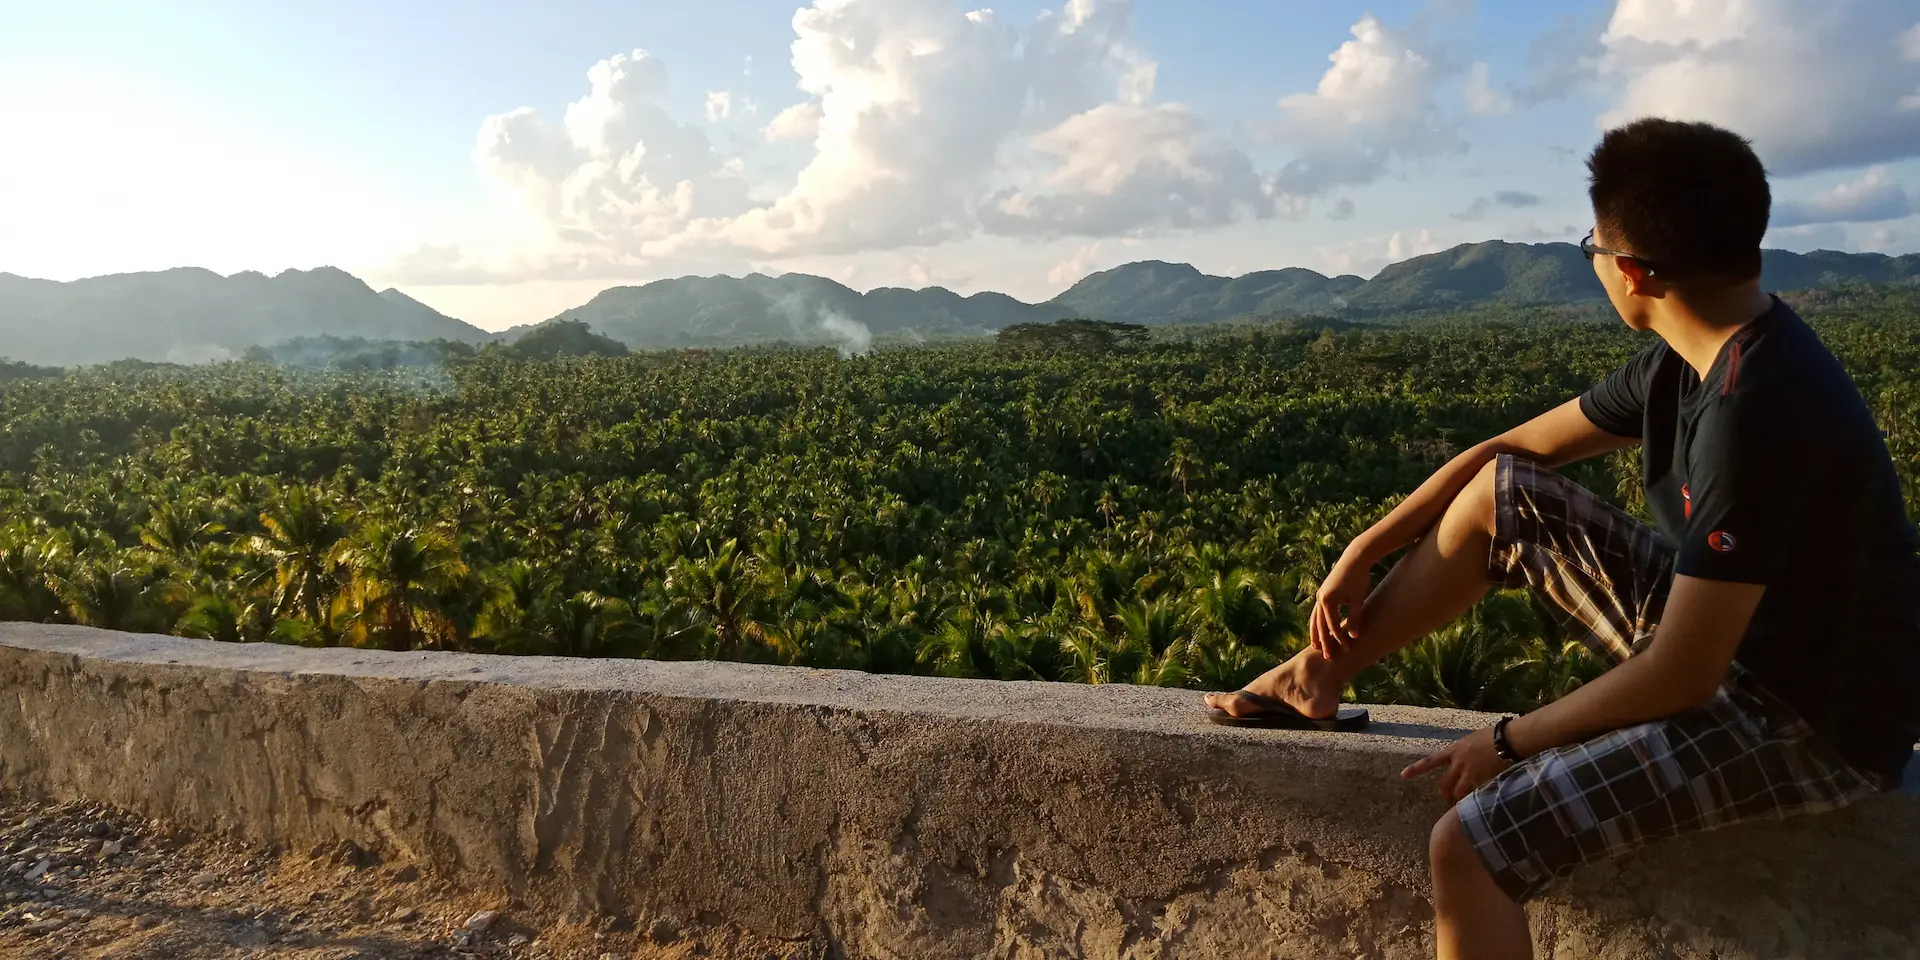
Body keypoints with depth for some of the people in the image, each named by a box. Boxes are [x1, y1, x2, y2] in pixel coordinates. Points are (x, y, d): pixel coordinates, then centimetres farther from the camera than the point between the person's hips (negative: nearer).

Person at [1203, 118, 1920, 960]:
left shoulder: (1754, 410, -31)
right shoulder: (1694, 356, -3)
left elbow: (1678, 677, -27)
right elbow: (1510, 450, 7)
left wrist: (1508, 741, -13)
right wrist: (1364, 552, 6)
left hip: (1807, 722, -9)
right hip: (1721, 627, 9)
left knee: (1471, 846, -24)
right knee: (1501, 493, 6)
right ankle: (1317, 682, 14)